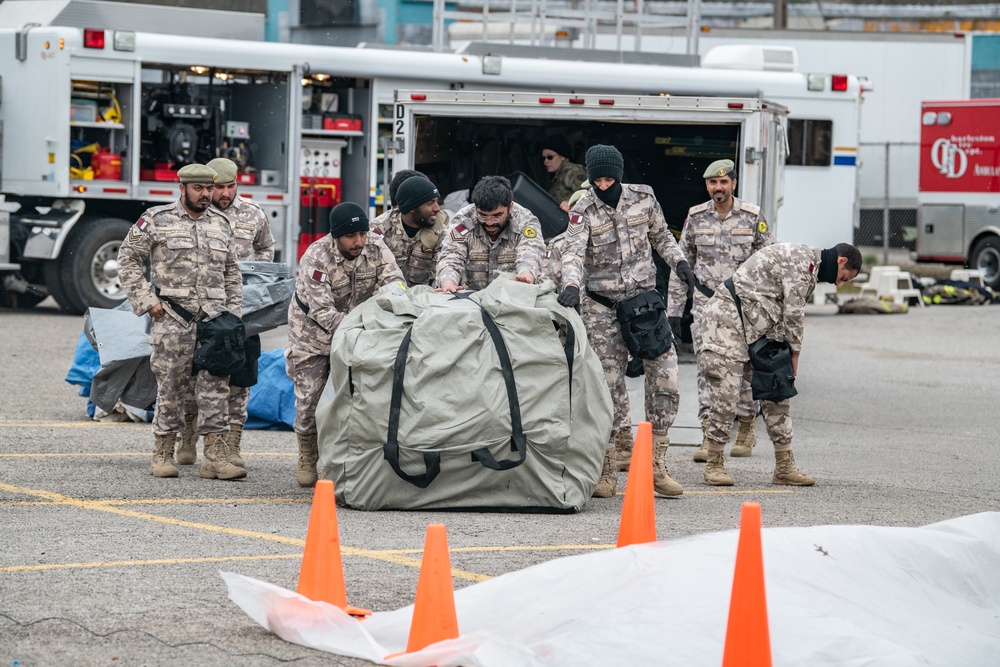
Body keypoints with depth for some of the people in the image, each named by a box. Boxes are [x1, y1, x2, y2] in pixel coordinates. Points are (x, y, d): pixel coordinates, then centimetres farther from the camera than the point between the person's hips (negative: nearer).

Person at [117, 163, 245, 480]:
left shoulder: (221, 224, 15)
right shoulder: (156, 220, 1)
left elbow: (231, 273, 21)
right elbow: (128, 259, 3)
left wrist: (234, 313, 13)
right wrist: (146, 300, -4)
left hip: (214, 317, 4)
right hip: (173, 318, -4)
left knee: (216, 386, -2)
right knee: (171, 386, -1)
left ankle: (215, 456, -1)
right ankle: (163, 453, 9)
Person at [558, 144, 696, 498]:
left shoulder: (643, 197, 2)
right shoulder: (584, 211, -7)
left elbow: (661, 235, 17)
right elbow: (573, 252, -22)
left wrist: (679, 261, 0)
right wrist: (571, 284, -41)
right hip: (601, 306, -2)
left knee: (665, 374, -7)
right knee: (608, 385, -3)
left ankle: (656, 466, 1)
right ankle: (608, 472, 4)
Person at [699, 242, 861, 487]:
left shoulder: (808, 266, 18)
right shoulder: (802, 258, -14)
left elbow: (787, 313, 17)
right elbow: (793, 312, -15)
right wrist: (795, 353, -4)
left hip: (755, 328, 11)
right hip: (728, 317, -11)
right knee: (726, 392, -10)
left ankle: (784, 467, 11)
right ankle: (714, 465, -2)